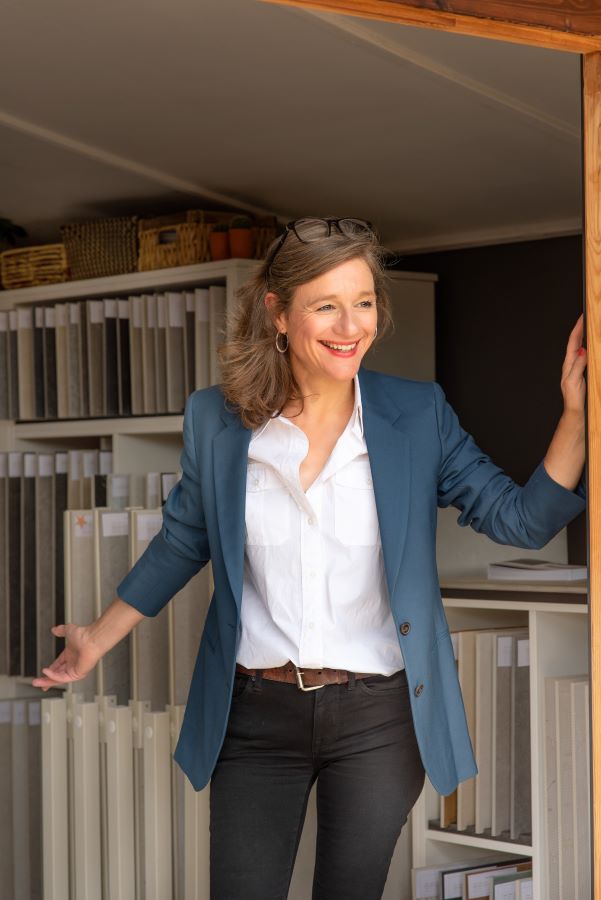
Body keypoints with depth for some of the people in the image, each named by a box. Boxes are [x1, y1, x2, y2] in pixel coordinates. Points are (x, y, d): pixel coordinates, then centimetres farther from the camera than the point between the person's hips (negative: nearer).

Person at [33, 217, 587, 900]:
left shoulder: (418, 414, -5)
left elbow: (521, 519, -6)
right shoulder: (216, 420, -3)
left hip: (380, 716, 0)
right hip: (256, 715, 1)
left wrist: (575, 414, -19)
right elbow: (183, 542, 12)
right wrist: (101, 636, 15)